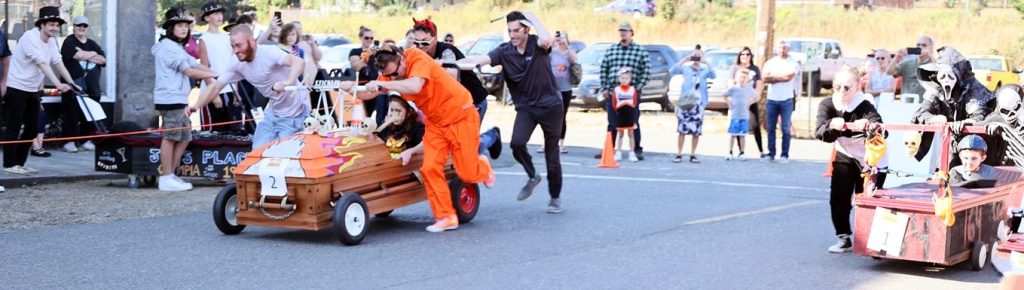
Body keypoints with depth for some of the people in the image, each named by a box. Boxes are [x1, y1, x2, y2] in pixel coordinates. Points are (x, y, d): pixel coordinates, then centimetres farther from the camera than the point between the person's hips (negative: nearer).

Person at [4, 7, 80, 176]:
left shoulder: (51, 41, 6)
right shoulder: (30, 37, -20)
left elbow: (58, 63, -1)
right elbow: (42, 64, -30)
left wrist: (72, 83, -14)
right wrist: (58, 84, -39)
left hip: (31, 90, 8)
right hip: (15, 87, -8)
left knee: (32, 128, 8)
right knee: (14, 128, -5)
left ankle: (19, 163, 17)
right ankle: (10, 164, 2)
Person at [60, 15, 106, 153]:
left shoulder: (93, 44, 19)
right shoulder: (69, 42, 3)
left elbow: (103, 60, 4)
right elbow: (77, 55, -15)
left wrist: (85, 55, -6)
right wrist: (93, 54, 1)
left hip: (92, 87, 5)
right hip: (73, 86, -5)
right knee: (72, 114, -7)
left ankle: (87, 140, 10)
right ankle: (69, 141, -2)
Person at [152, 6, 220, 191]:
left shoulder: (177, 48, 23)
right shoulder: (168, 47, -9)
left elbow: (196, 65, 13)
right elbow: (189, 71, -13)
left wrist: (216, 75, -1)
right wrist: (215, 75, -8)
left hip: (178, 100, 10)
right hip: (170, 99, -10)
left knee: (184, 137, 10)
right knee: (170, 137, -8)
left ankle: (170, 175, 14)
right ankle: (166, 179, -5)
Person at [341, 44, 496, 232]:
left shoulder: (418, 58, -28)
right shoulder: (390, 72, -6)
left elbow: (415, 87, -45)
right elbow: (369, 93, -8)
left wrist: (382, 85, -48)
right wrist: (351, 87, -27)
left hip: (460, 116, -6)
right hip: (435, 122, 6)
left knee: (467, 173, 0)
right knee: (430, 168, -7)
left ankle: (481, 166, 36)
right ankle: (446, 217, 4)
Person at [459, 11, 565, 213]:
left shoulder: (536, 44, -12)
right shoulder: (505, 51, -5)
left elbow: (547, 41, -37)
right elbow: (480, 60, -17)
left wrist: (533, 19, -25)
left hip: (550, 106, -2)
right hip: (526, 107, 2)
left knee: (552, 155, 4)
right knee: (517, 143, -22)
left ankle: (555, 197, 24)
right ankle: (532, 177, 7)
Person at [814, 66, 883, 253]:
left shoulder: (864, 106, -25)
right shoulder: (827, 105, -15)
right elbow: (819, 132, -29)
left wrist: (866, 125, -64)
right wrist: (831, 126, -52)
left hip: (869, 158, -3)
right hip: (844, 157, 3)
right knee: (838, 199, -3)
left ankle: (868, 239, 13)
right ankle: (844, 238, 10)